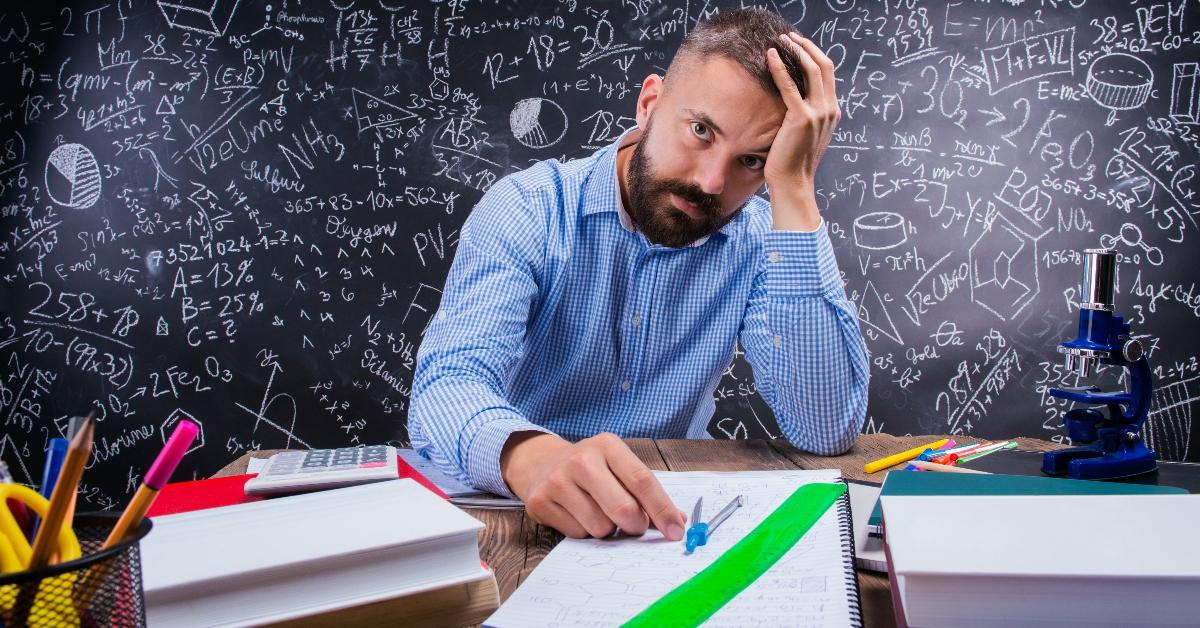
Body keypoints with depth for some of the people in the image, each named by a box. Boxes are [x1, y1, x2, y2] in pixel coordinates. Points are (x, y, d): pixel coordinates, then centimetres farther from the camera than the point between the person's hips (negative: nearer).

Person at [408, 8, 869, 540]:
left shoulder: (761, 243, -7)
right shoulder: (527, 209, -12)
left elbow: (828, 432, -20)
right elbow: (447, 386, -25)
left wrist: (794, 193, -22)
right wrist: (532, 456, -48)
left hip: (670, 515, 1)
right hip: (520, 506, 0)